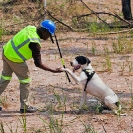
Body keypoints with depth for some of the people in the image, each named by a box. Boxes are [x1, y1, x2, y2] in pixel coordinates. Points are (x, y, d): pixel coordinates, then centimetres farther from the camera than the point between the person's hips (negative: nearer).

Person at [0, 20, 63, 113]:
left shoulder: (31, 28, -4)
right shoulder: (34, 43, -26)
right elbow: (38, 64, -23)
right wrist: (54, 70, -19)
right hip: (15, 59, -8)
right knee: (25, 80, 7)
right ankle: (24, 106, 14)